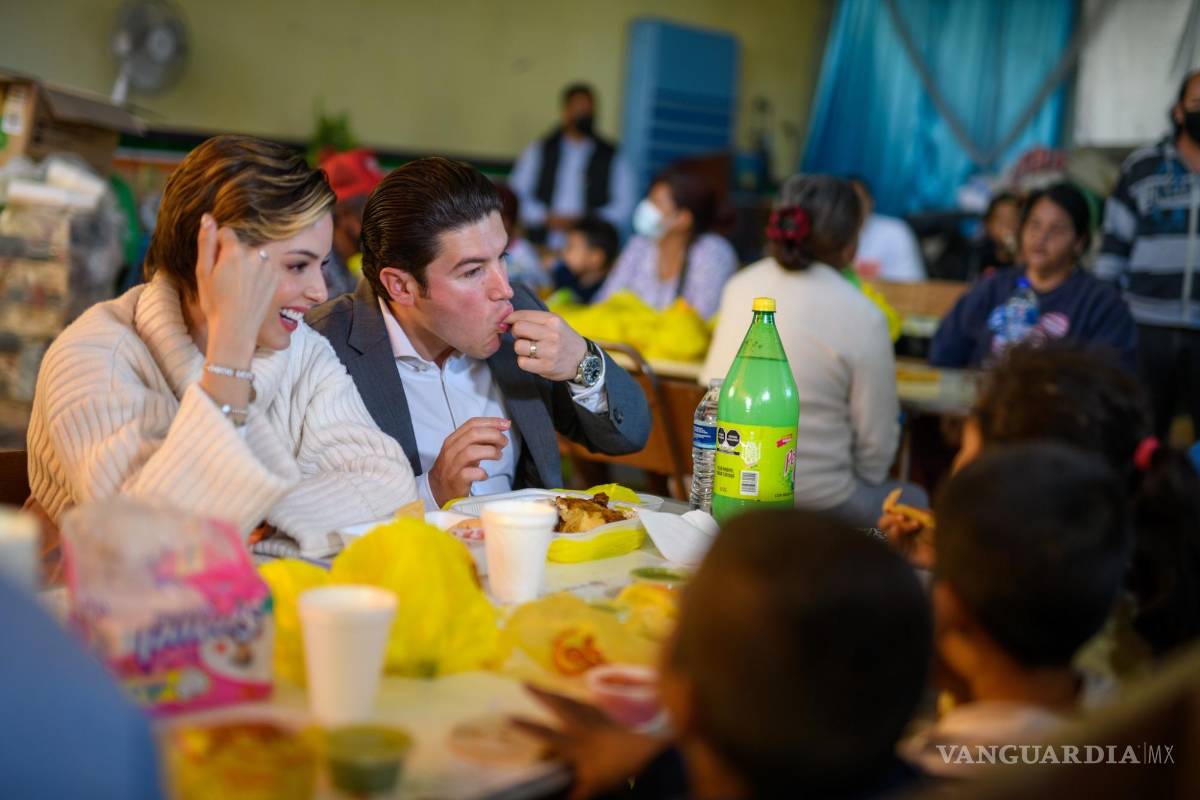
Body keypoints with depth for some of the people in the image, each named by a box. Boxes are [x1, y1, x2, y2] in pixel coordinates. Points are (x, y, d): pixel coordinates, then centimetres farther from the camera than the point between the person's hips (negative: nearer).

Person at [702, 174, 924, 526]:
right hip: (813, 503, -6)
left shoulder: (739, 286, 0)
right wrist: (865, 481, 9)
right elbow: (876, 442, -12)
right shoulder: (862, 318, -17)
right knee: (913, 499, 22)